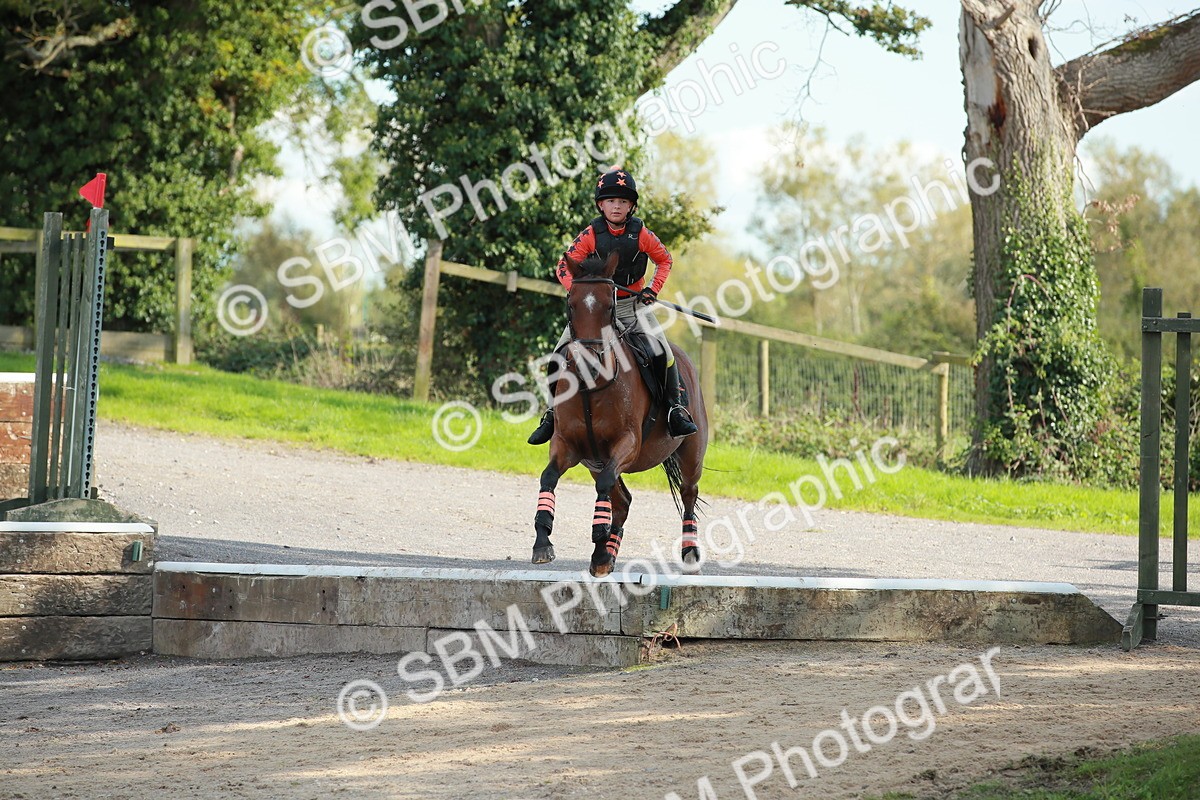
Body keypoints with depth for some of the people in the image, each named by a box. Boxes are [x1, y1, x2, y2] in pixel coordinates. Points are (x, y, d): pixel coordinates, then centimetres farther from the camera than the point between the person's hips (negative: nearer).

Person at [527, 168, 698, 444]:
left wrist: (653, 289, -4)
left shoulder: (641, 234, -6)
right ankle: (552, 413, 2)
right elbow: (564, 266, -6)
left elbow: (664, 260, 10)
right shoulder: (591, 235, -8)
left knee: (662, 349, -20)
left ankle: (676, 408, -6)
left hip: (632, 305, 0)